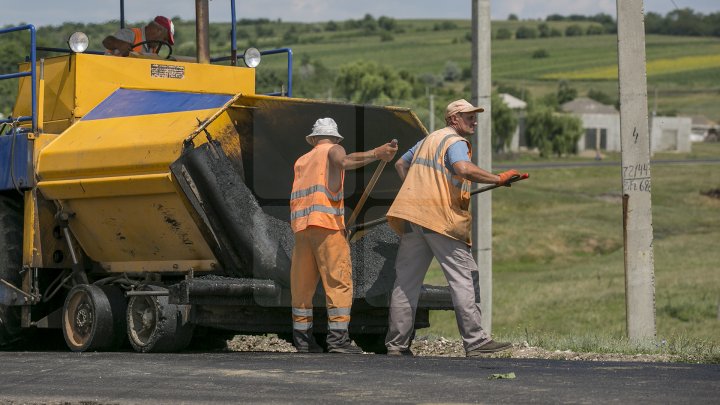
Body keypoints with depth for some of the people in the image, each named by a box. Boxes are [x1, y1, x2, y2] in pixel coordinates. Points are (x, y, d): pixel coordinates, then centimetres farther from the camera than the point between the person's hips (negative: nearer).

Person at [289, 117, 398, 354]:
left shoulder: (301, 162, 28)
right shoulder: (333, 149, 11)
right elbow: (344, 161, -14)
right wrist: (375, 154, -24)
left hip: (300, 227, 6)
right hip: (327, 223, -6)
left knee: (302, 283, 9)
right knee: (339, 280, -7)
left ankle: (302, 338, 7)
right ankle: (338, 337, -15)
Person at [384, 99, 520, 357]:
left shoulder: (428, 140, 24)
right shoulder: (455, 142, -4)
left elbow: (400, 164, 34)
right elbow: (464, 169, -24)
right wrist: (497, 179, -20)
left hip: (411, 216, 9)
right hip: (441, 218, -8)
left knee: (406, 281, 6)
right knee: (464, 278, -6)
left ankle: (397, 343, 6)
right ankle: (474, 341, -11)